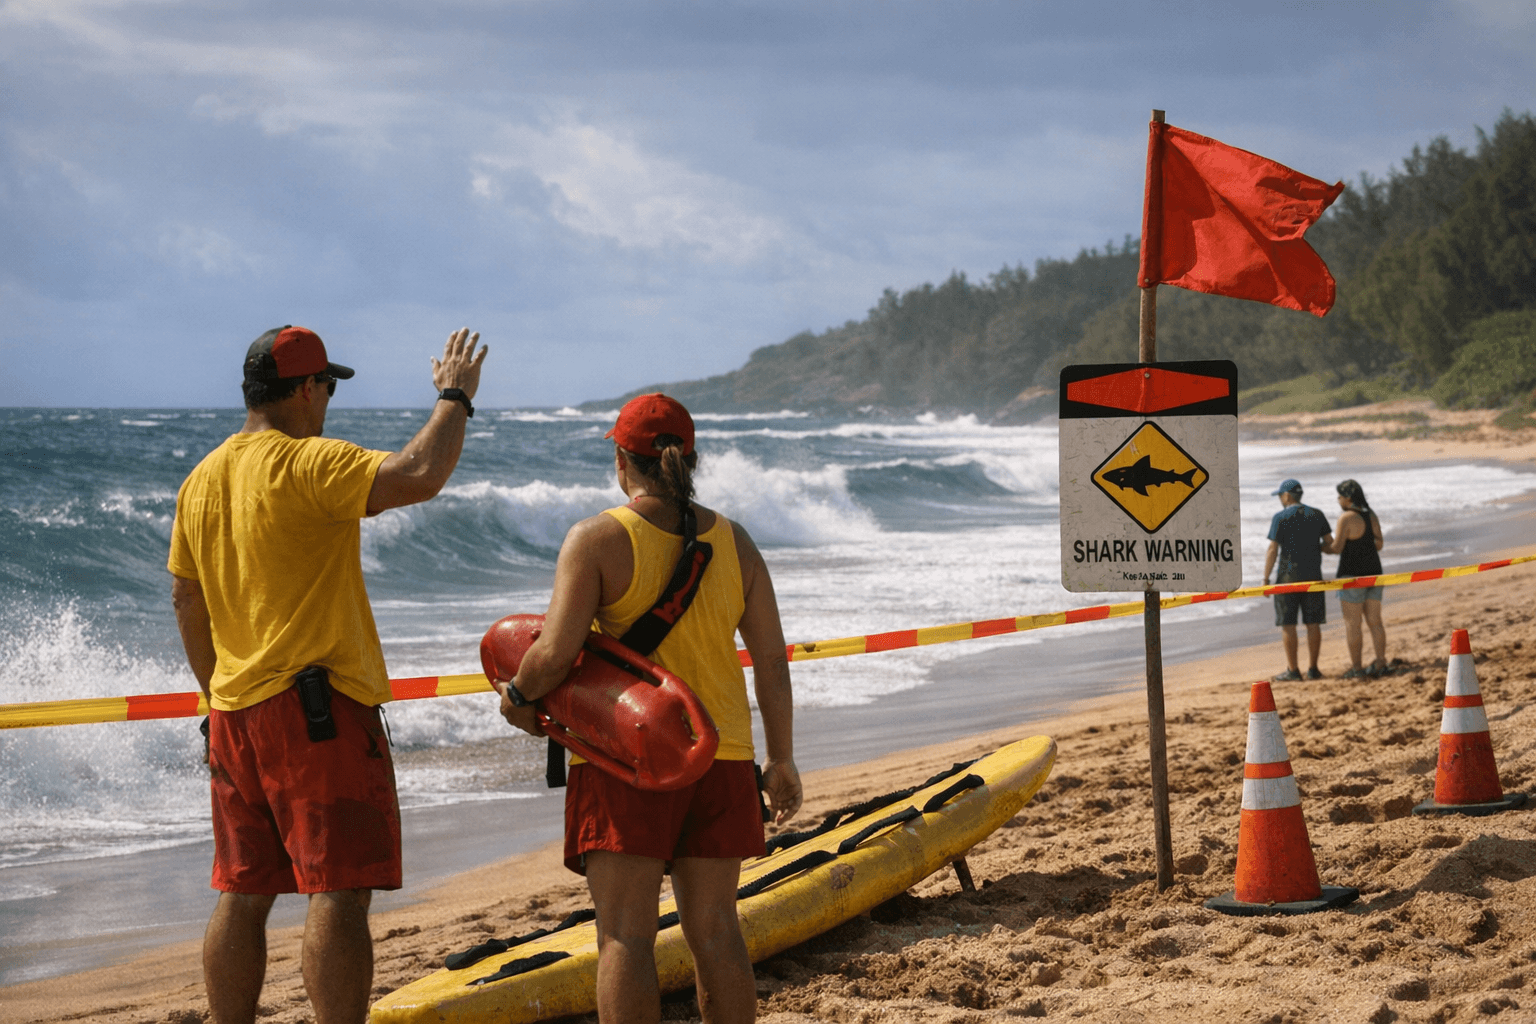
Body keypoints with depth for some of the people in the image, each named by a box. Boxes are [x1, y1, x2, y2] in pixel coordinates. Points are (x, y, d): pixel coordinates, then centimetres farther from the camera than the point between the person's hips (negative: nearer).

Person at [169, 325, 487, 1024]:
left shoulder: (201, 481, 13)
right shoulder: (307, 465, -13)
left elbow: (187, 601, 18)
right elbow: (418, 475, -25)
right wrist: (454, 397, -9)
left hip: (236, 715, 8)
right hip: (318, 706, -8)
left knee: (243, 895, 12)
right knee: (338, 893, -8)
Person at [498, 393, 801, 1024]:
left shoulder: (597, 539, -8)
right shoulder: (733, 542, 6)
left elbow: (556, 652, -16)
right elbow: (772, 662, 6)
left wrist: (516, 698, 4)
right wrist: (781, 760, 16)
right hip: (720, 758, 4)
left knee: (625, 935, -4)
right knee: (714, 929, 11)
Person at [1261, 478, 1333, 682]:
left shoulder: (1280, 518, -7)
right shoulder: (1317, 515, 5)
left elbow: (1272, 550, -10)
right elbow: (1330, 543, 5)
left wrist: (1266, 578, -5)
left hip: (1289, 575, -4)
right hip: (1313, 574, 4)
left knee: (1287, 624, 1)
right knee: (1313, 623, 7)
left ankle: (1293, 670, 0)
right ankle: (1313, 669, 8)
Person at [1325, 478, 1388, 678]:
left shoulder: (1346, 518, -14)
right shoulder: (1371, 516, 8)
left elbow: (1337, 548, -15)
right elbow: (1378, 544, 15)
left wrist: (1321, 548, 3)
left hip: (1352, 574, -7)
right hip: (1373, 572, 7)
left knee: (1352, 624, -2)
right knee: (1375, 621, 10)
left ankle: (1356, 668, -3)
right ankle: (1380, 663, 9)